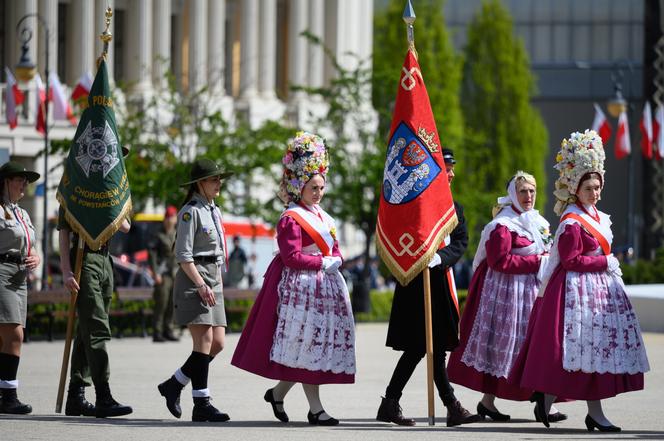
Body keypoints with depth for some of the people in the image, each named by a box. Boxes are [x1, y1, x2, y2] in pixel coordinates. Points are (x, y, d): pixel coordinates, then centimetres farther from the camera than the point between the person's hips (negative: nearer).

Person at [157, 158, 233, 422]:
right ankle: (201, 404, -11)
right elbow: (183, 255, -14)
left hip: (212, 283, 9)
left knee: (218, 343, 3)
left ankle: (173, 385, 15)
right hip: (193, 281, -9)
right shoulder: (190, 211, -8)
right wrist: (201, 285, -20)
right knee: (204, 341, -12)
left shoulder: (214, 211, 18)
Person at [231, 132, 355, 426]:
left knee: (318, 347, 7)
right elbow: (292, 257, -17)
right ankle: (315, 409, -6)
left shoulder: (321, 216, 17)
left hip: (326, 286, 9)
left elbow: (334, 248, 21)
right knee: (306, 346, -7)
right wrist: (323, 263, -17)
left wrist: (335, 260, -2)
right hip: (301, 288, -9)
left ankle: (278, 392, 20)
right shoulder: (291, 219, -10)